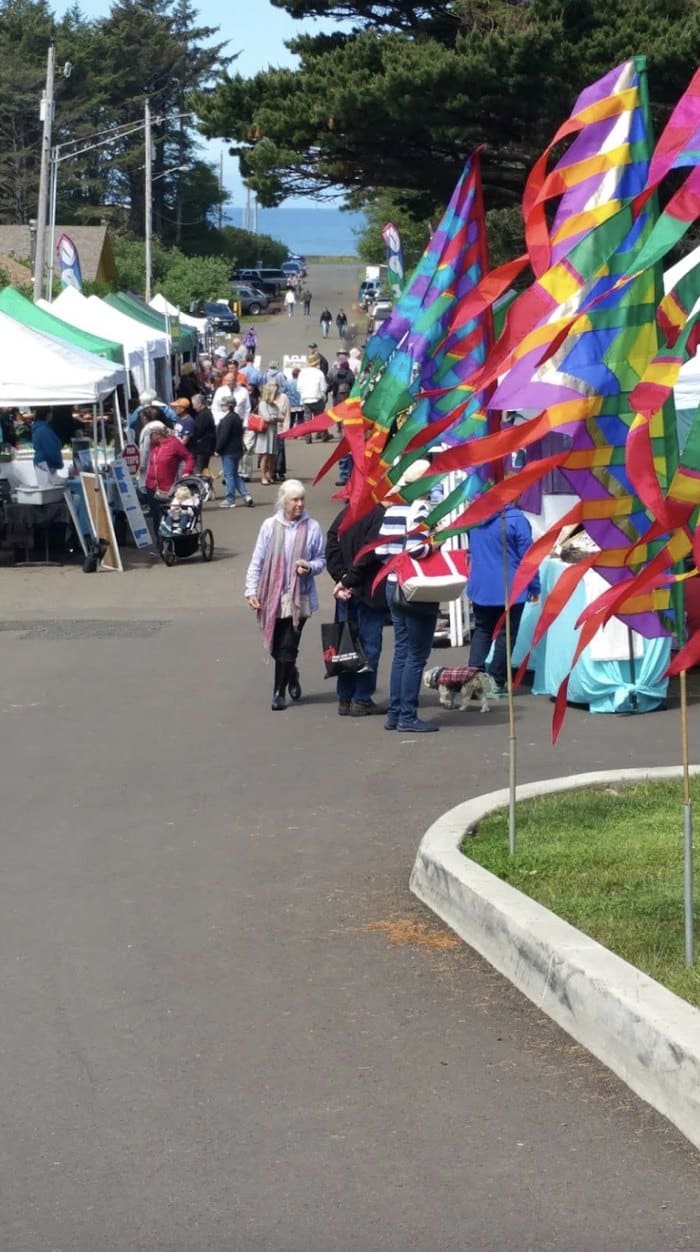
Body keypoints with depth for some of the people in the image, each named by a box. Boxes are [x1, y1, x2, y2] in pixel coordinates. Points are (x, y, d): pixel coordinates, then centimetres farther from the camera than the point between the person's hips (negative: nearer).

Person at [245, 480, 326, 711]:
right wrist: (251, 590, -2)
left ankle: (279, 692, 5)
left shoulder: (312, 528, -4)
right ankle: (291, 675, 37)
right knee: (275, 645, 10)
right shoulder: (270, 526, -1)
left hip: (299, 597, -2)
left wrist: (310, 567, -16)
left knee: (288, 647, -5)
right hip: (272, 596, 2)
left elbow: (321, 560, 5)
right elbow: (257, 561, 2)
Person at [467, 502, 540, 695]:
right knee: (506, 634, 5)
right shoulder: (516, 519, -17)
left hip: (480, 587, 5)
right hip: (509, 588, -5)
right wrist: (534, 586, -2)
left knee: (482, 630, 15)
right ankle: (497, 682, 8)